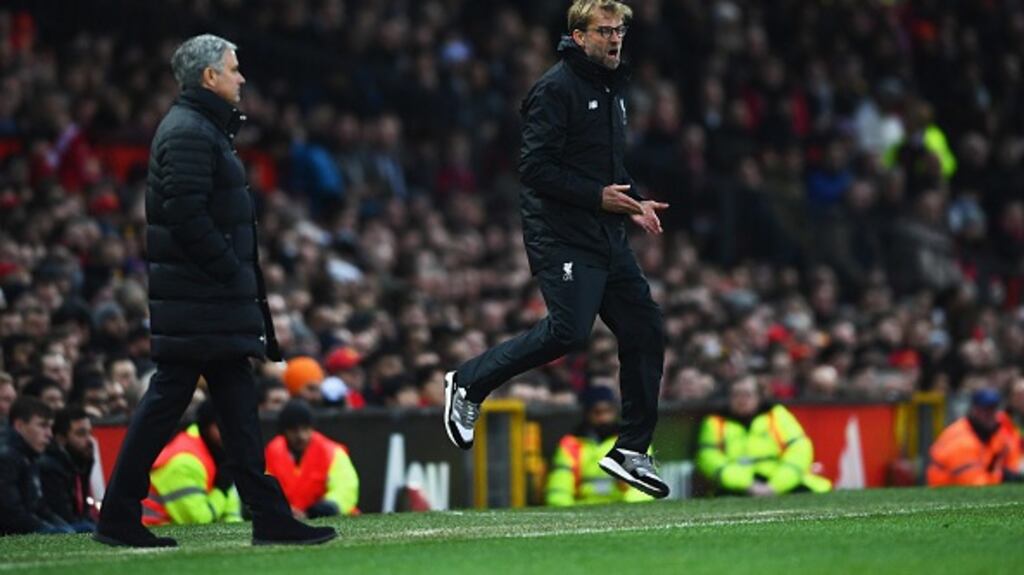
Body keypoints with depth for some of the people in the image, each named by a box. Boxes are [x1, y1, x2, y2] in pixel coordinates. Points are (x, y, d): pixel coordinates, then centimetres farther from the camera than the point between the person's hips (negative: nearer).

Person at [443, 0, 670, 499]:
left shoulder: (611, 89, 18)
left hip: (606, 236, 9)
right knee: (569, 330, -21)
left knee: (645, 329, 5)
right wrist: (598, 195, -19)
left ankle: (632, 450, 13)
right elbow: (536, 168, -18)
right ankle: (469, 383, -3)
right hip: (562, 236, -9)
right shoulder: (556, 89, -11)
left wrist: (633, 202, 13)